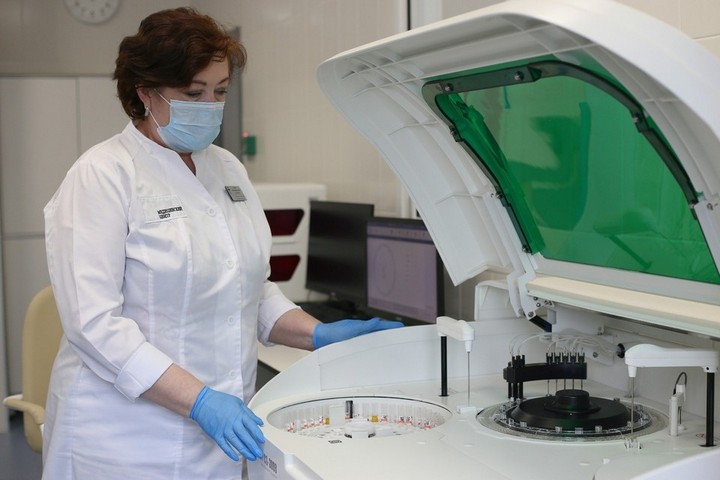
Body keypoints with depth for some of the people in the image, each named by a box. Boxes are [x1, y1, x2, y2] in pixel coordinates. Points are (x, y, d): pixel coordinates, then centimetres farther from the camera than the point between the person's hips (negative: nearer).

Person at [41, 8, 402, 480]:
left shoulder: (229, 169, 9)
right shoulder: (103, 176, -12)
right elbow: (95, 322, -19)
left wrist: (320, 335, 1)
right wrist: (199, 399, -25)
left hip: (224, 427, 6)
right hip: (131, 439, -6)